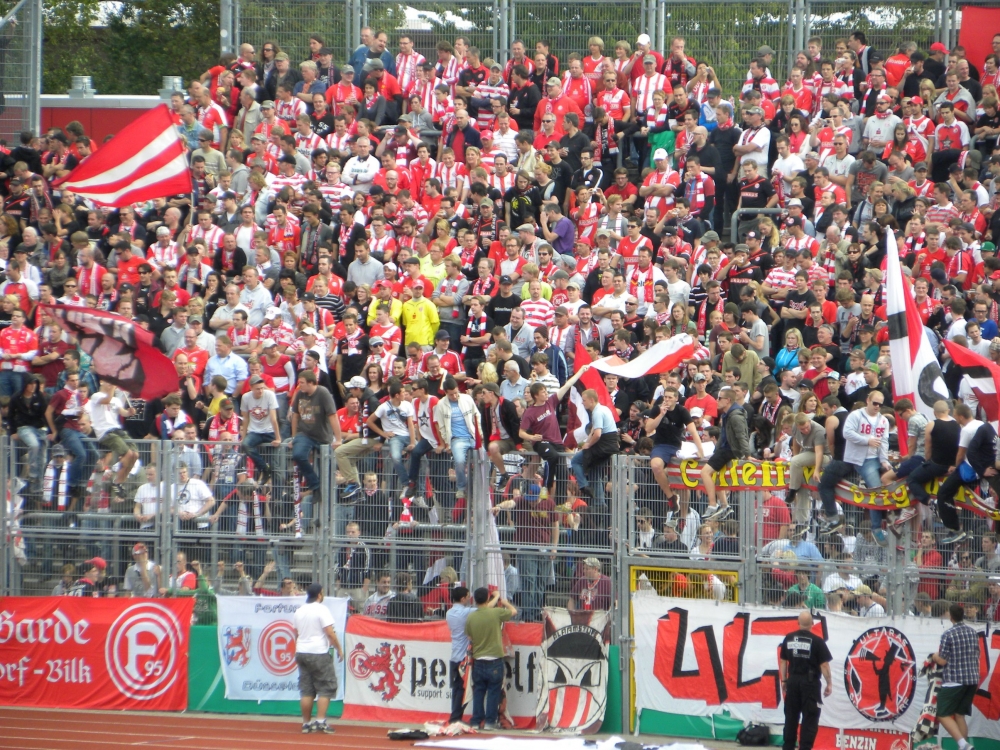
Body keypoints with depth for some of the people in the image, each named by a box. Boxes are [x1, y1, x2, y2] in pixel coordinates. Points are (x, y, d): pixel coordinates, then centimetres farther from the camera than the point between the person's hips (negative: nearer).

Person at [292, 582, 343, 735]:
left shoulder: (299, 612, 11)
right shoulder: (322, 610, -10)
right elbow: (330, 633, -14)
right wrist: (339, 649, -5)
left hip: (302, 653, 6)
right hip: (319, 653, -6)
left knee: (306, 690, 8)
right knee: (326, 688, 0)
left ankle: (306, 723, 8)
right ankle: (320, 721, -8)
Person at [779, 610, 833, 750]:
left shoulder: (788, 639, 3)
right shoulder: (817, 641, -8)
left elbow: (783, 661, 8)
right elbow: (824, 664, -9)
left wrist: (783, 681, 16)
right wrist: (829, 683, -1)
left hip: (793, 681, 4)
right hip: (810, 682, -4)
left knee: (791, 716, 11)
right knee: (809, 718, 0)